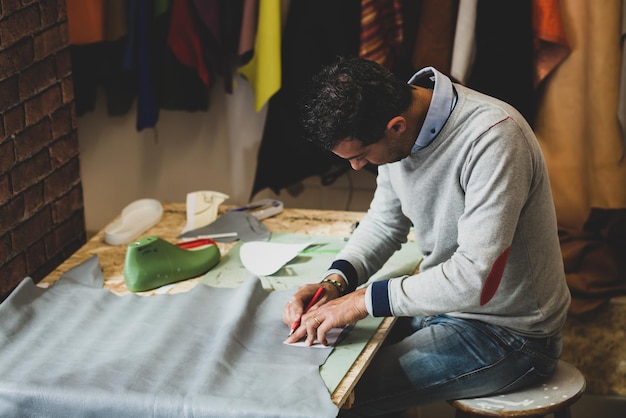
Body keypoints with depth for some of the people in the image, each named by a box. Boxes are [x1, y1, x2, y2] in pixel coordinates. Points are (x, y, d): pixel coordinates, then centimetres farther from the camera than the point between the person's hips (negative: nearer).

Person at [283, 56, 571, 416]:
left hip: (507, 332, -8)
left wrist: (364, 300, -26)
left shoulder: (494, 137, -30)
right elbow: (386, 220, 10)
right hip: (442, 297, 8)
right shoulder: (397, 132, -5)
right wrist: (335, 282, -7)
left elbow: (476, 278, -32)